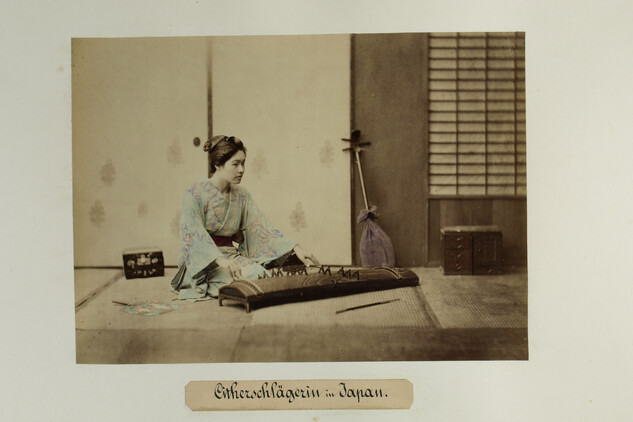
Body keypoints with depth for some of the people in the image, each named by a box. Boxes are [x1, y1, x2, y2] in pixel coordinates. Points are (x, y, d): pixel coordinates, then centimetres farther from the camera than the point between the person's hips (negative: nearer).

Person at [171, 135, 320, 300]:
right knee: (246, 277, -32)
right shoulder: (196, 193, -7)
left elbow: (261, 226, 4)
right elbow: (194, 232, -20)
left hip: (231, 255, 5)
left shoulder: (241, 195, 11)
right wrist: (220, 260, -37)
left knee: (262, 273, -27)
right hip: (202, 262, -5)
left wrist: (296, 249, -9)